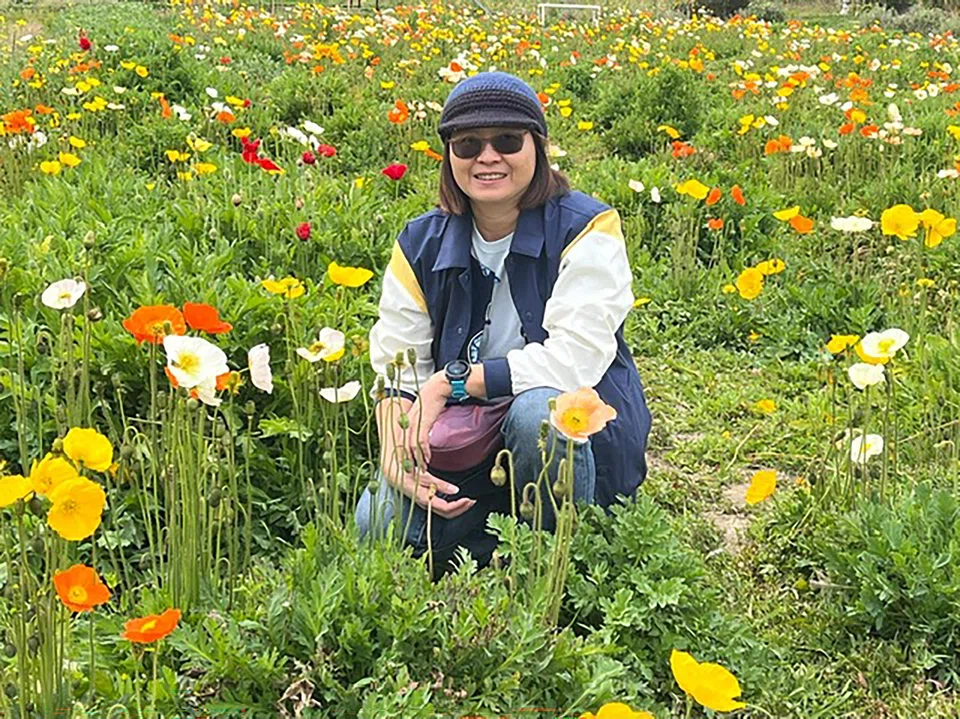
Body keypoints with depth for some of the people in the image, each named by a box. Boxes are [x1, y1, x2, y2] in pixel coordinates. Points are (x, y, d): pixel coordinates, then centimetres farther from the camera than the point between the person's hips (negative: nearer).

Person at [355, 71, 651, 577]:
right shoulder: (420, 245, 1)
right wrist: (398, 462, -22)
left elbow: (575, 356, -22)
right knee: (375, 523, -20)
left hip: (582, 435, -3)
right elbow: (395, 375, -2)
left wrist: (449, 382, -21)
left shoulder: (586, 229, -11)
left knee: (536, 410, -37)